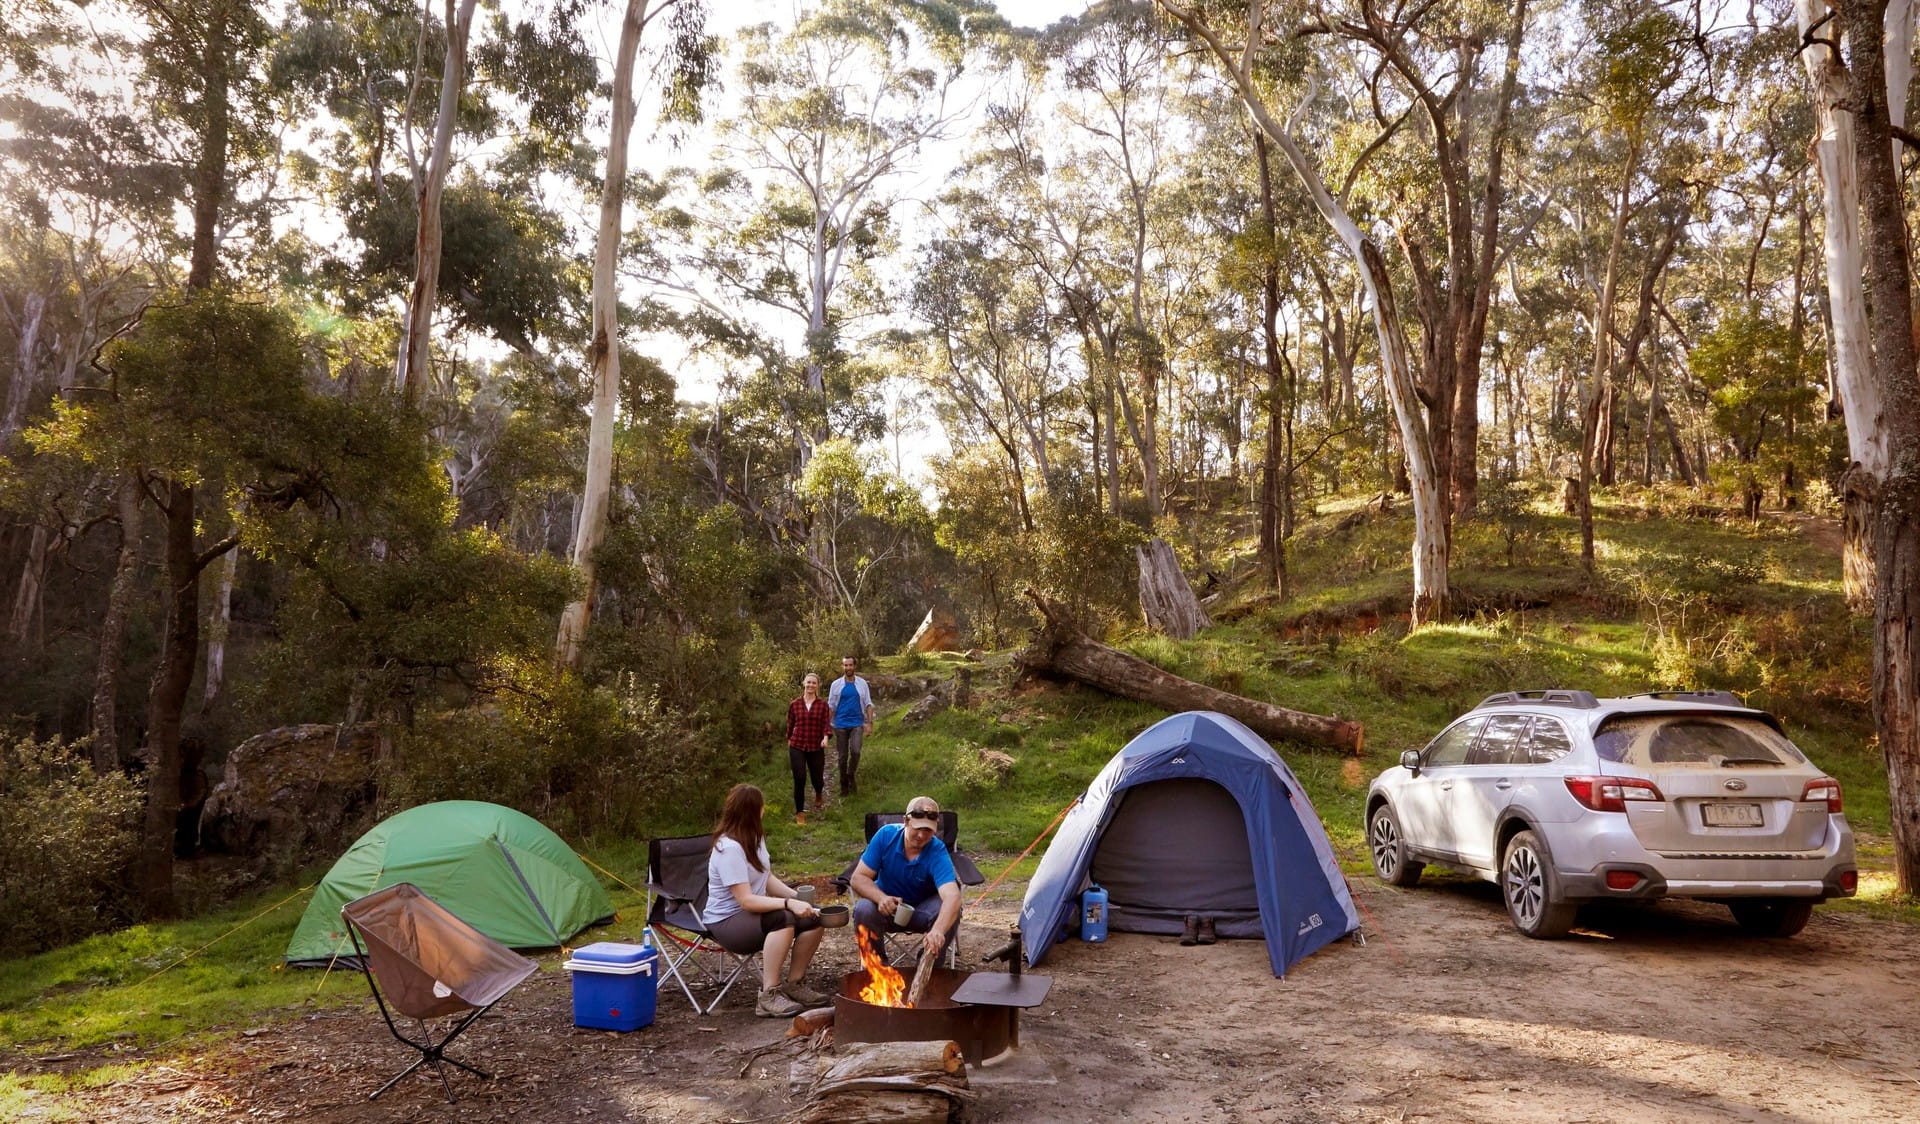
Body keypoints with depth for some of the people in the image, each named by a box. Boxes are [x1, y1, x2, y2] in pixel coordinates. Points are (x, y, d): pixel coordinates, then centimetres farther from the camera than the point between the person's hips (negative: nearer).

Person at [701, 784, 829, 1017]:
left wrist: (796, 897, -5)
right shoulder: (729, 848, -23)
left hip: (753, 913, 8)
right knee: (783, 919, -34)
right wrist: (789, 903, -35)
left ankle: (794, 984, 5)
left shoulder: (754, 838, 4)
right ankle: (769, 997, -26)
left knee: (814, 919, -11)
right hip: (726, 923, -8)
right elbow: (746, 900, -28)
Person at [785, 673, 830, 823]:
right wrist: (789, 742, 15)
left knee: (817, 778, 9)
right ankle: (799, 812, 5)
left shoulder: (823, 704, -1)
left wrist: (825, 737, -24)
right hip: (797, 747, 0)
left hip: (816, 748, 0)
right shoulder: (794, 704, 1)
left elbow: (825, 725, -5)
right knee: (799, 779, -9)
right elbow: (790, 725, 10)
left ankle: (818, 793, 47)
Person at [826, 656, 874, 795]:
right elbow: (830, 706, 5)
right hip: (841, 725, 1)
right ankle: (844, 784, 20)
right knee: (842, 756, 5)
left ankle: (851, 776, 6)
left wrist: (869, 722, -3)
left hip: (857, 724, -1)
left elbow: (868, 704, 5)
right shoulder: (836, 684, 2)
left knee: (855, 751, -19)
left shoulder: (862, 683, 3)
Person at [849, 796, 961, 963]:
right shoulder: (886, 836, -19)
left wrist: (938, 931, -63)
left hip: (922, 909, -1)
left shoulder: (937, 853, -27)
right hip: (886, 906, 1)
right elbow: (857, 878, -17)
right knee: (864, 910, -31)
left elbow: (952, 896, -43)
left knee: (949, 910, -31)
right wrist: (881, 897, -38)